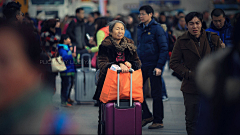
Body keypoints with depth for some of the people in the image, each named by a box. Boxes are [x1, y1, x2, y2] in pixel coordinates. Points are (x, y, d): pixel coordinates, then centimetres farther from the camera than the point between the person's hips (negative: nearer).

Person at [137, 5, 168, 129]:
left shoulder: (157, 28, -9)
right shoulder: (140, 29, 11)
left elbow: (164, 48, -12)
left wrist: (159, 66, -17)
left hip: (154, 66, -7)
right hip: (142, 65, 7)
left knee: (156, 94, 1)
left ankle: (158, 121, 11)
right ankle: (147, 116, 14)